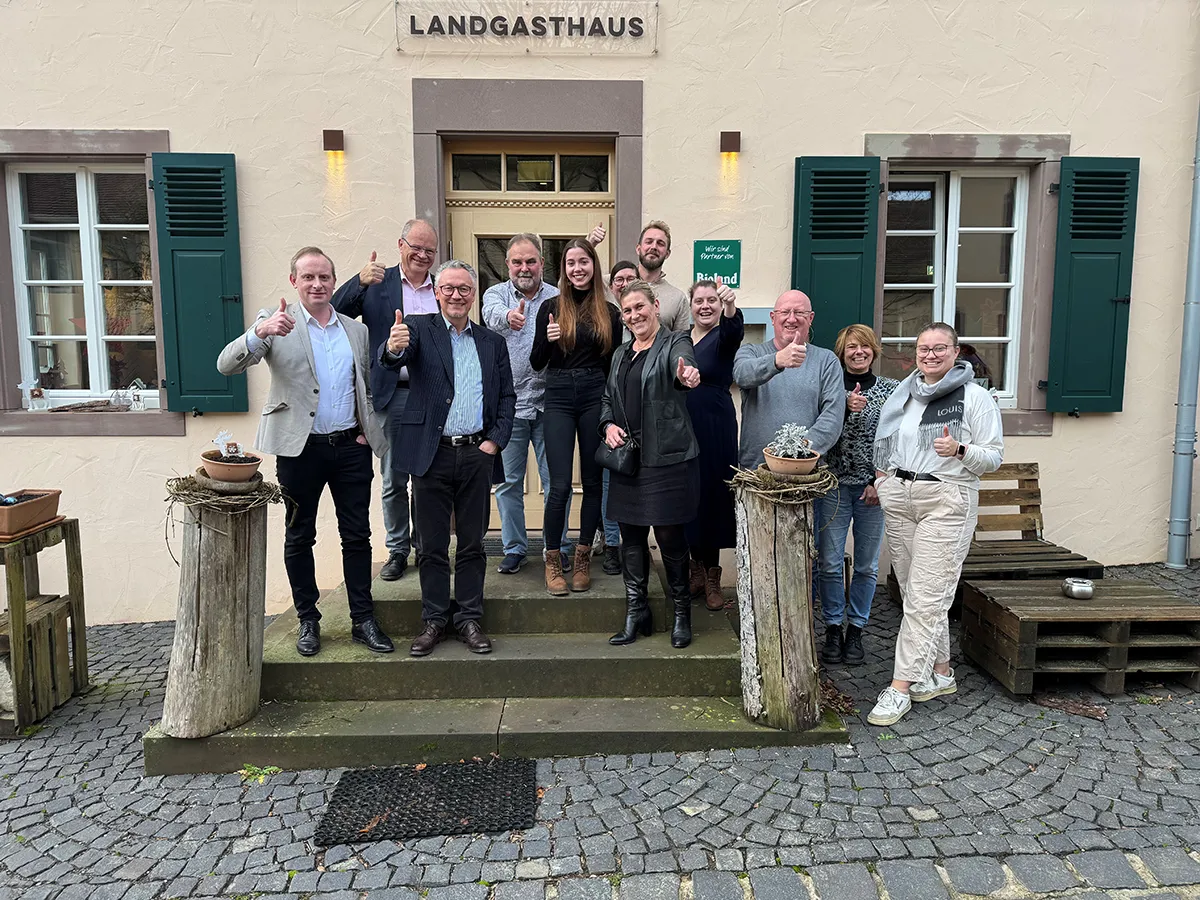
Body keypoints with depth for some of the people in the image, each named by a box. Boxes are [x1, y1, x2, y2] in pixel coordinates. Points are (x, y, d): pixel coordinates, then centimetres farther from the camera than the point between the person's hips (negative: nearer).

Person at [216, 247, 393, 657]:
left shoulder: (357, 330, 11)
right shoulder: (275, 323, -1)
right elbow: (226, 364, -14)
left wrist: (368, 430, 4)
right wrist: (260, 331, -31)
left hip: (351, 446, 3)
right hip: (300, 449, -2)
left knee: (357, 535, 6)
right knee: (299, 537, 9)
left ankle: (363, 620, 16)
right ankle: (307, 620, 23)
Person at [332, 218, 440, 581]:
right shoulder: (377, 283, 2)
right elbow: (335, 312, -10)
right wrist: (361, 281, -23)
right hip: (393, 395, -2)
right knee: (394, 480, 8)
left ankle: (426, 546, 25)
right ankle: (397, 549, 21)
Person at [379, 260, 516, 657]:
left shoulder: (493, 342, 12)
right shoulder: (419, 329, 2)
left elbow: (507, 396, 11)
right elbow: (392, 359, -19)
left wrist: (496, 440, -2)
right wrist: (393, 348, -42)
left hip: (477, 455, 2)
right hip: (432, 455, -2)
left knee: (472, 543, 10)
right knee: (432, 545, 8)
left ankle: (469, 619, 21)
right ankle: (433, 621, 20)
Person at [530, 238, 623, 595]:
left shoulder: (609, 312, 6)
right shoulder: (551, 308, 3)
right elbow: (536, 364, 3)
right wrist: (547, 340, -16)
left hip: (596, 396, 2)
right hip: (559, 398, -2)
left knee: (593, 481, 7)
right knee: (560, 485, -6)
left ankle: (583, 556, 21)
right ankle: (552, 559, 10)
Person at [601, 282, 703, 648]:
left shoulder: (675, 343, -3)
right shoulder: (621, 353, 16)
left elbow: (683, 367, -26)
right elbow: (607, 400, 23)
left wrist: (687, 375, -50)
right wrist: (609, 425, 3)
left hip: (667, 459, -6)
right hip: (627, 458, 6)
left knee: (670, 536, -1)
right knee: (631, 536, 10)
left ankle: (682, 614, 19)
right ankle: (636, 614, 24)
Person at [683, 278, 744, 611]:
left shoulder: (723, 337, -4)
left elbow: (734, 332, -29)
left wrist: (731, 308, -49)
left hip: (715, 430, -5)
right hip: (683, 430, 5)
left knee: (712, 498, -1)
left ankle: (711, 575, 11)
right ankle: (698, 568, 23)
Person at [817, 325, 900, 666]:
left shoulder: (891, 390, 4)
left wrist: (880, 482, -6)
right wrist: (845, 408, -18)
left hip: (874, 488, 1)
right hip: (834, 485, 0)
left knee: (867, 565, 7)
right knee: (830, 562, 0)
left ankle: (856, 630, 21)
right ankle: (833, 629, 15)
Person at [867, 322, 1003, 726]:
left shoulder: (975, 397, -2)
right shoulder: (903, 392, 14)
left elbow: (993, 457, -3)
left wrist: (960, 450, -21)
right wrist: (882, 478, 13)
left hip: (947, 501, -6)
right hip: (898, 498, 6)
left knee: (925, 596, -8)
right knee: (914, 591, 9)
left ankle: (900, 687, -6)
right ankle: (941, 672, 24)